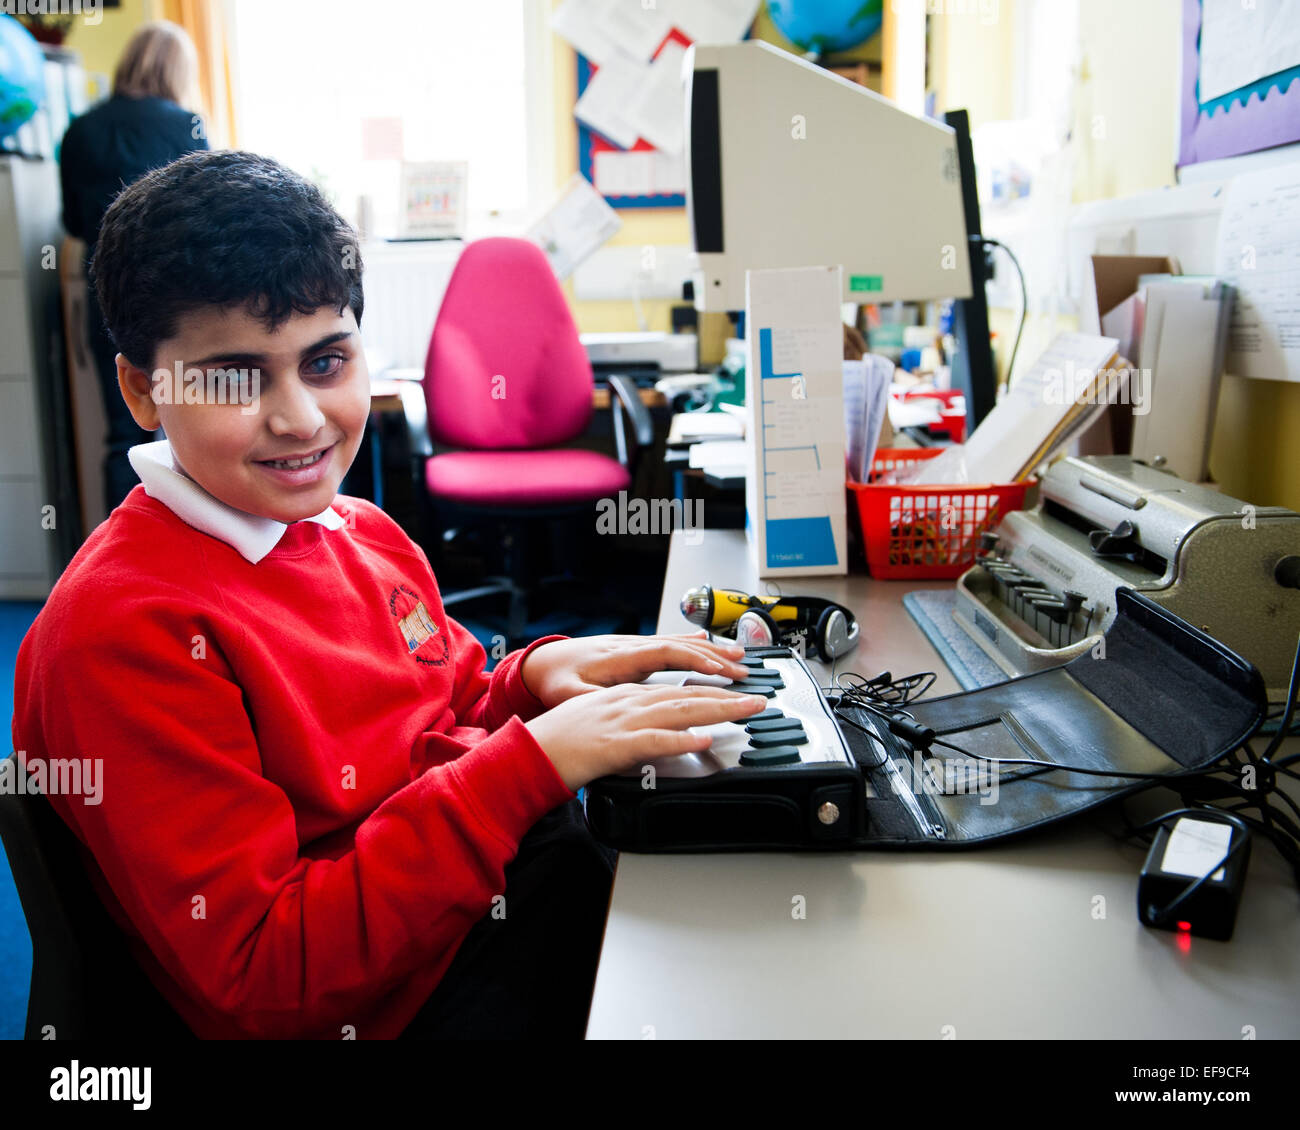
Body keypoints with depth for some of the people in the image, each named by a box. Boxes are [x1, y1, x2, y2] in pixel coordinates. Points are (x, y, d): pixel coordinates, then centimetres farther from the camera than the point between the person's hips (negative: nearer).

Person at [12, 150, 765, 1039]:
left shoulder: (364, 532, 5)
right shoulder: (121, 628, -20)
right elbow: (264, 975, -22)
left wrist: (536, 674, -7)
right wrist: (538, 758, -26)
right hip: (388, 1007, -7)